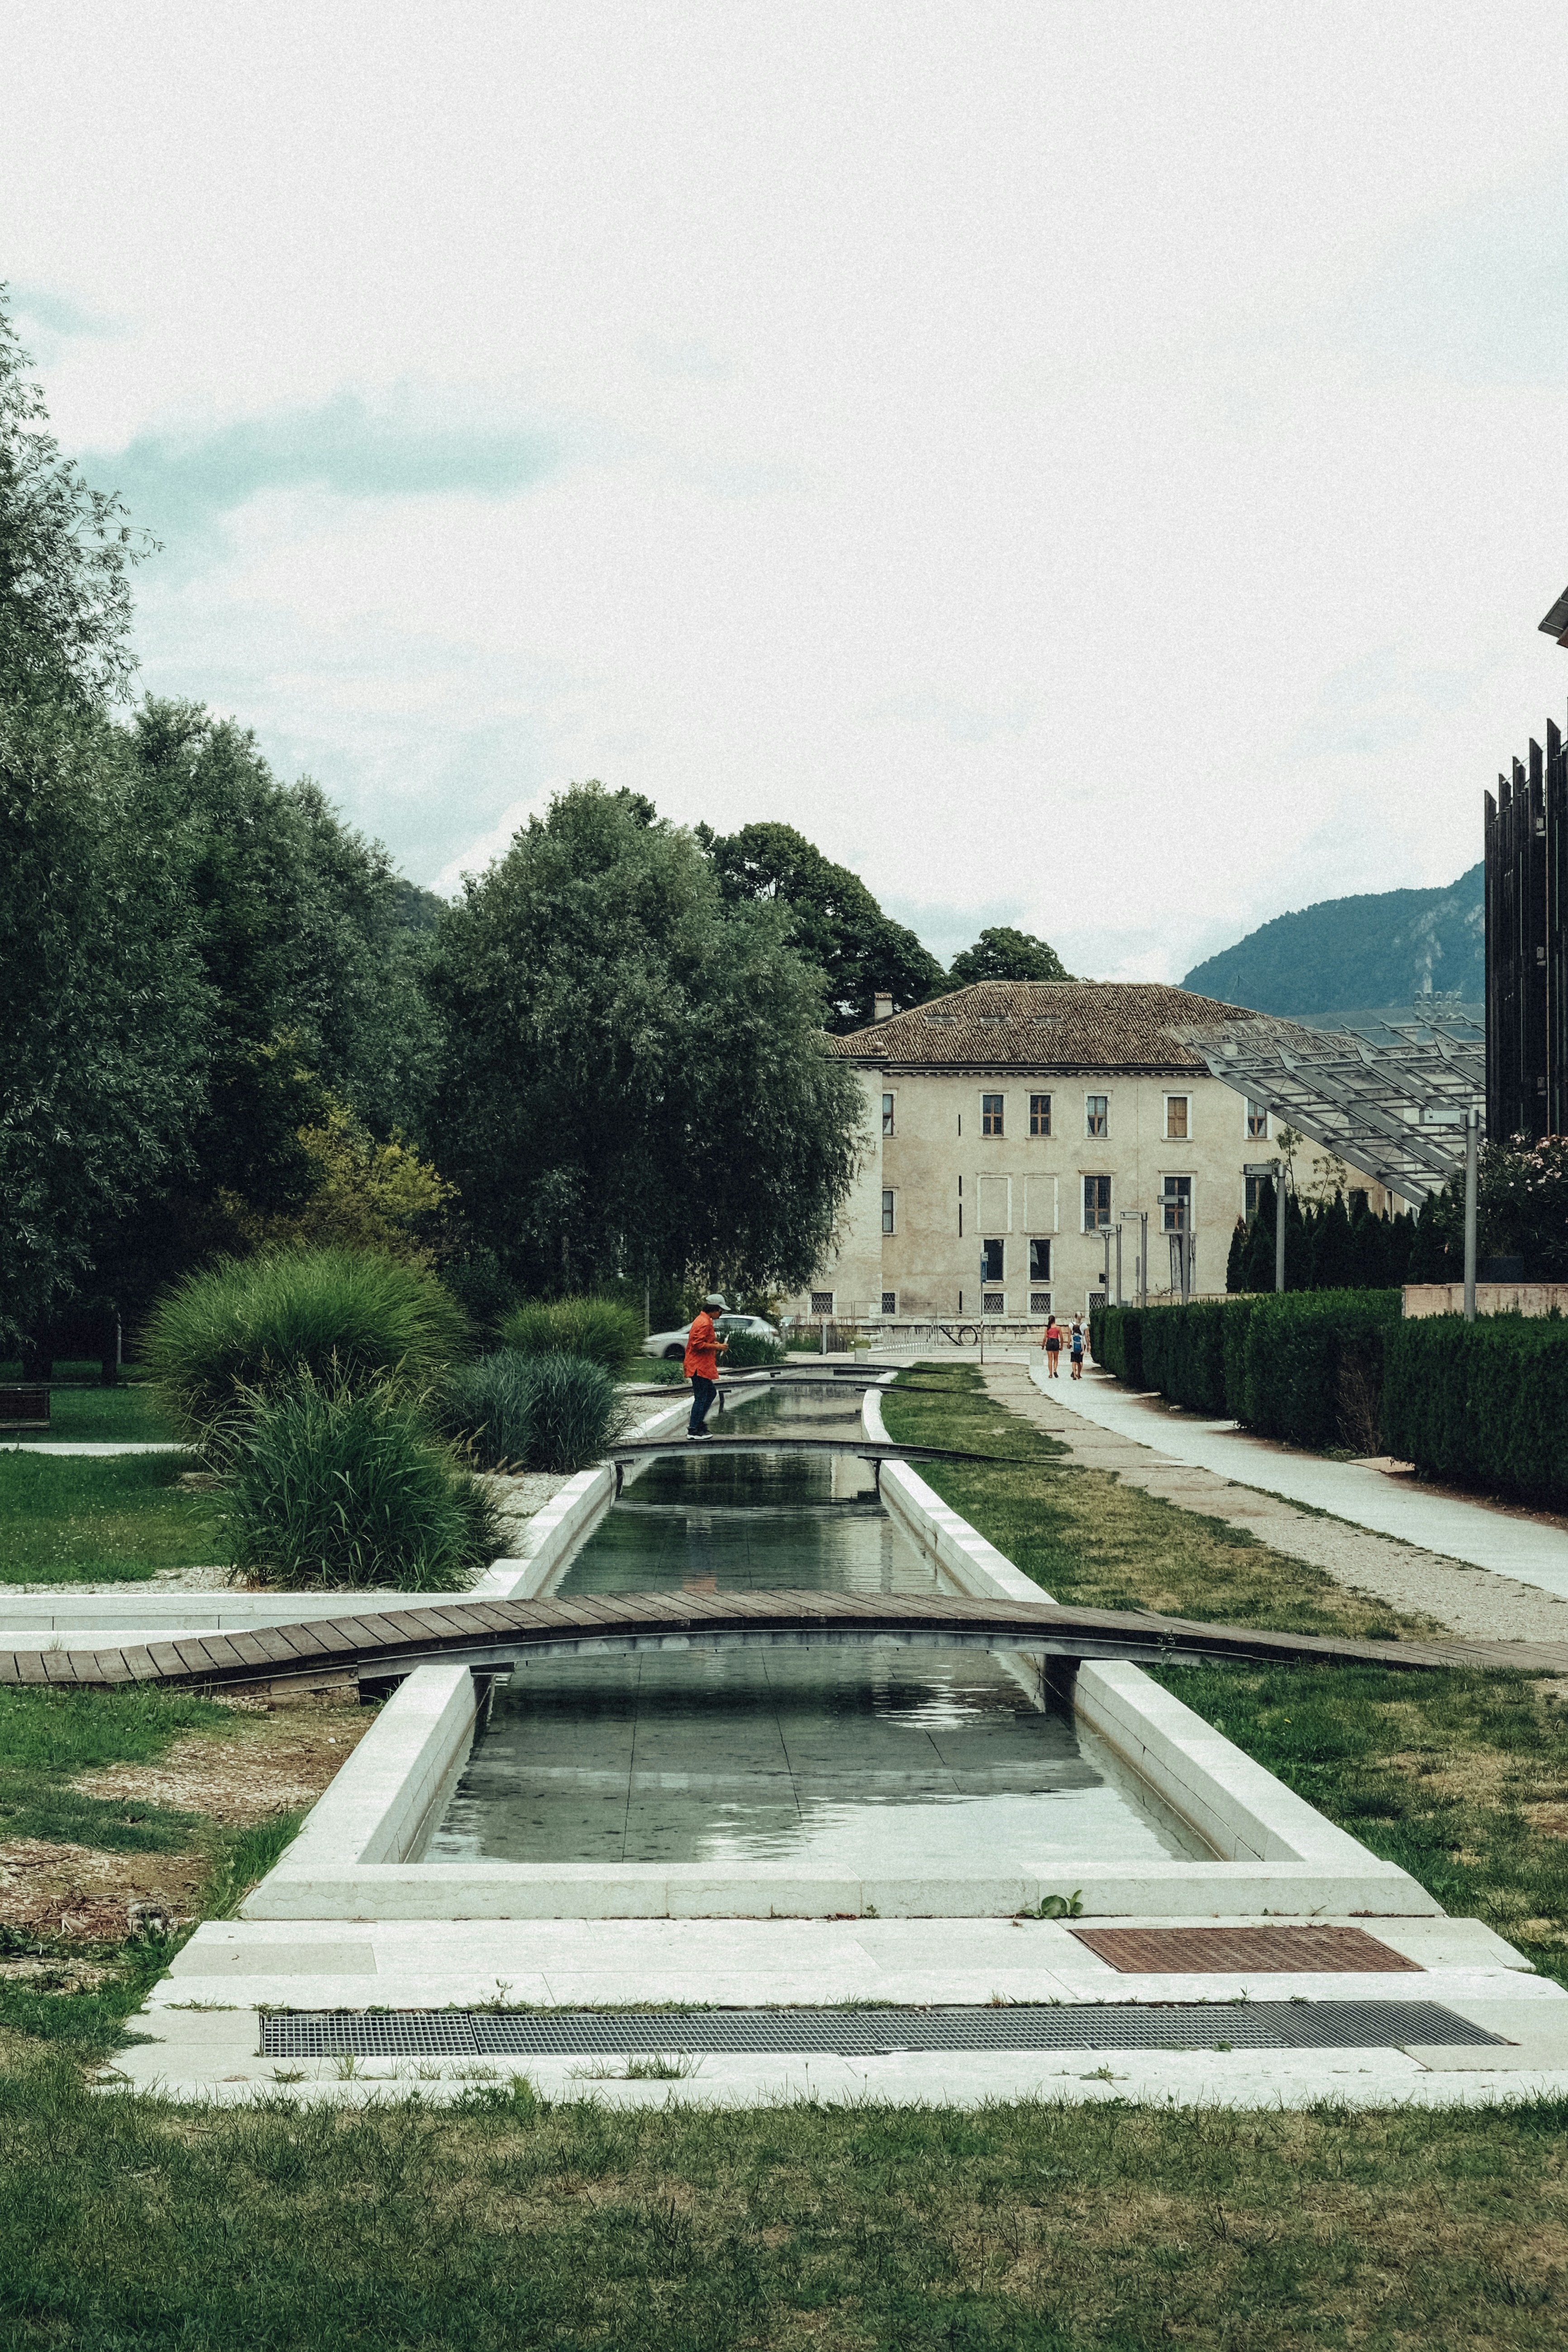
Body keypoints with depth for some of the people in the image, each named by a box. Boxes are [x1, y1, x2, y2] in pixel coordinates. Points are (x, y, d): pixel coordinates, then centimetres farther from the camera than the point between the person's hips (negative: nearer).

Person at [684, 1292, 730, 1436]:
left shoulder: (704, 1320, 16)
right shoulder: (704, 1323, -18)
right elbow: (698, 1345, -24)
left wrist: (715, 1343, 12)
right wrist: (716, 1347, -16)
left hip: (702, 1365, 11)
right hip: (699, 1367, -11)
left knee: (711, 1392, 19)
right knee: (701, 1398, -6)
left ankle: (698, 1423, 23)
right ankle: (693, 1430, -1)